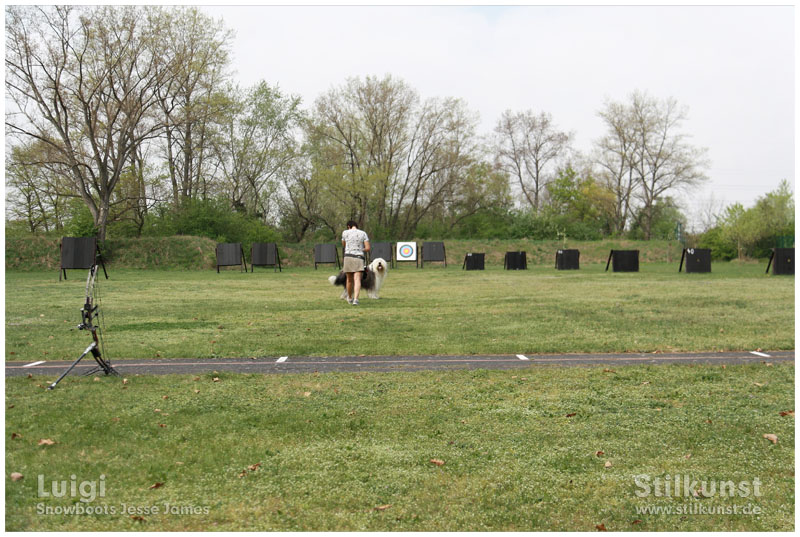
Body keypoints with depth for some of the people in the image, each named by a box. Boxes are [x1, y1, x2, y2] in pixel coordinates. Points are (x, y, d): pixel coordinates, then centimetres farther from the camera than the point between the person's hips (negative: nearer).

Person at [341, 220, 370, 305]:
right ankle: (356, 299, -28)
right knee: (357, 280, -10)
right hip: (359, 259, -1)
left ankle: (350, 298, 32)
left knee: (349, 280, 15)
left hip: (348, 257, 1)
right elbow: (368, 248, 0)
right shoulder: (363, 233, 5)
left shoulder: (345, 232, 5)